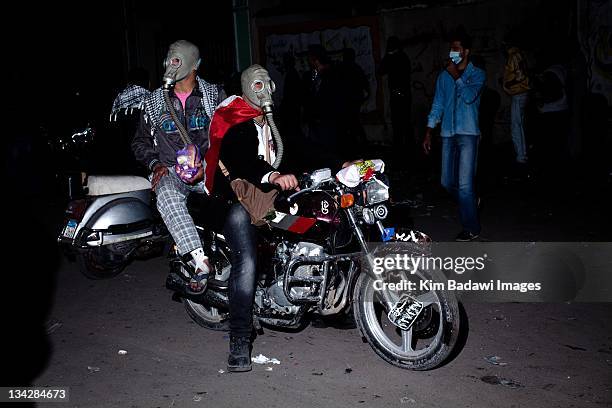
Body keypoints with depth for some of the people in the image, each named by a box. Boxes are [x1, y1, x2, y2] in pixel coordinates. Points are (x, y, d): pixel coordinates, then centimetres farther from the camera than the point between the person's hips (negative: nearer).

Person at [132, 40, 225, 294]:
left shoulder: (214, 95, 8)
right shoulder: (155, 101, 13)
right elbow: (141, 141, 20)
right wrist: (155, 164, 1)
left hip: (206, 168, 0)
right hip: (170, 170, 1)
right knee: (167, 196, -35)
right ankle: (200, 262, -41)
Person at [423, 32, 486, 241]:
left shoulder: (477, 74, 1)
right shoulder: (444, 76, 13)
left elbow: (469, 96, -18)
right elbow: (437, 105, 14)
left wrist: (455, 75, -12)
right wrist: (428, 134, 10)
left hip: (468, 134, -5)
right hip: (448, 134, 5)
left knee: (464, 184, -9)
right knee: (447, 182, 8)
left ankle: (471, 228, 4)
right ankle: (470, 201, 38)